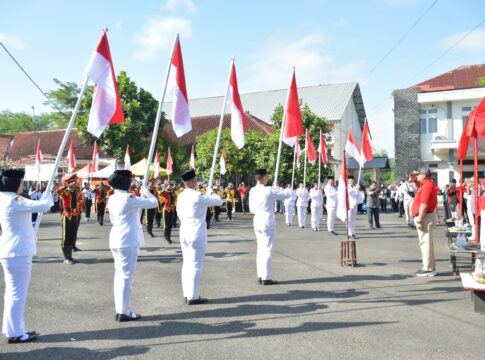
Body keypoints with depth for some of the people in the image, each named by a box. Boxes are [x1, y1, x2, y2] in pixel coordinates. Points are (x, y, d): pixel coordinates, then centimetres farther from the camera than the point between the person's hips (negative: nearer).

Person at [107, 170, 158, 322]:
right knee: (127, 276, -1)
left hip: (116, 239, 9)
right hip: (128, 241, -8)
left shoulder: (112, 199, 7)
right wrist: (146, 191, 5)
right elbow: (154, 203, -14)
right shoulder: (129, 198, -18)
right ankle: (124, 312, 5)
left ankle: (119, 310, 20)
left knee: (120, 275, 14)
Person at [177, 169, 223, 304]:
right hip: (197, 234, -8)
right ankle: (193, 296, 3)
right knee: (195, 265, -2)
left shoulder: (181, 196, 6)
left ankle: (187, 294, 19)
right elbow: (219, 201, -10)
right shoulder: (198, 196, -17)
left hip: (184, 233, 8)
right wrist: (210, 192, 8)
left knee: (187, 264, 12)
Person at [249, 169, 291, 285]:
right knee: (267, 250, -1)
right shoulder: (269, 191, -16)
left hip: (257, 221, 7)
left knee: (260, 248, 15)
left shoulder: (252, 191, 3)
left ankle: (260, 276, 19)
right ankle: (266, 278, 4)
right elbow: (286, 194, -8)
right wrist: (289, 189, 13)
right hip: (267, 222, -7)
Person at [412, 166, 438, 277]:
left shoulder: (427, 186, -18)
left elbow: (424, 206, -24)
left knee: (425, 243, -6)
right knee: (426, 243, 15)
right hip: (425, 216, 11)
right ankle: (430, 267, 22)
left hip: (425, 217, -11)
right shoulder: (428, 184, 14)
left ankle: (428, 269, -1)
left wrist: (419, 220, -23)